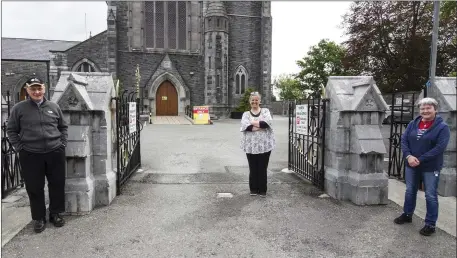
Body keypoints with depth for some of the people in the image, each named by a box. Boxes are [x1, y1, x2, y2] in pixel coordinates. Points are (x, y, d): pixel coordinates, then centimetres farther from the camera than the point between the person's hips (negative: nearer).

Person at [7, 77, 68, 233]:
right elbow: (11, 130, 5)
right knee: (35, 188, 7)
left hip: (55, 153, 2)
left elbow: (63, 127, 14)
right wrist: (19, 148, -3)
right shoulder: (19, 108, 0)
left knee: (57, 185, 9)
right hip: (30, 155, -1)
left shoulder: (53, 107, 6)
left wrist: (62, 144, 4)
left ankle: (55, 213, 27)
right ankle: (39, 218, 23)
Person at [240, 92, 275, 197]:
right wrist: (261, 125, -17)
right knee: (253, 169, 7)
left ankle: (262, 190, 17)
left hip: (264, 145, -1)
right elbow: (245, 126, -12)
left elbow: (268, 122, -13)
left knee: (263, 169, 5)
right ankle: (253, 189, 22)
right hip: (250, 145, 1)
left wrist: (253, 123, -12)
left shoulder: (265, 111, 8)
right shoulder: (246, 114, 9)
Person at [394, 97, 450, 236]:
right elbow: (404, 140, 0)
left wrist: (420, 160, -21)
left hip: (431, 167, -4)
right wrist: (408, 156, -16)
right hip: (411, 165, 5)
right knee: (410, 192, 17)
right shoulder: (413, 124, 3)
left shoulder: (442, 127, -10)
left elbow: (440, 147, -18)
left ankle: (430, 224, 18)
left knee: (430, 196, 4)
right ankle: (407, 215, 35)